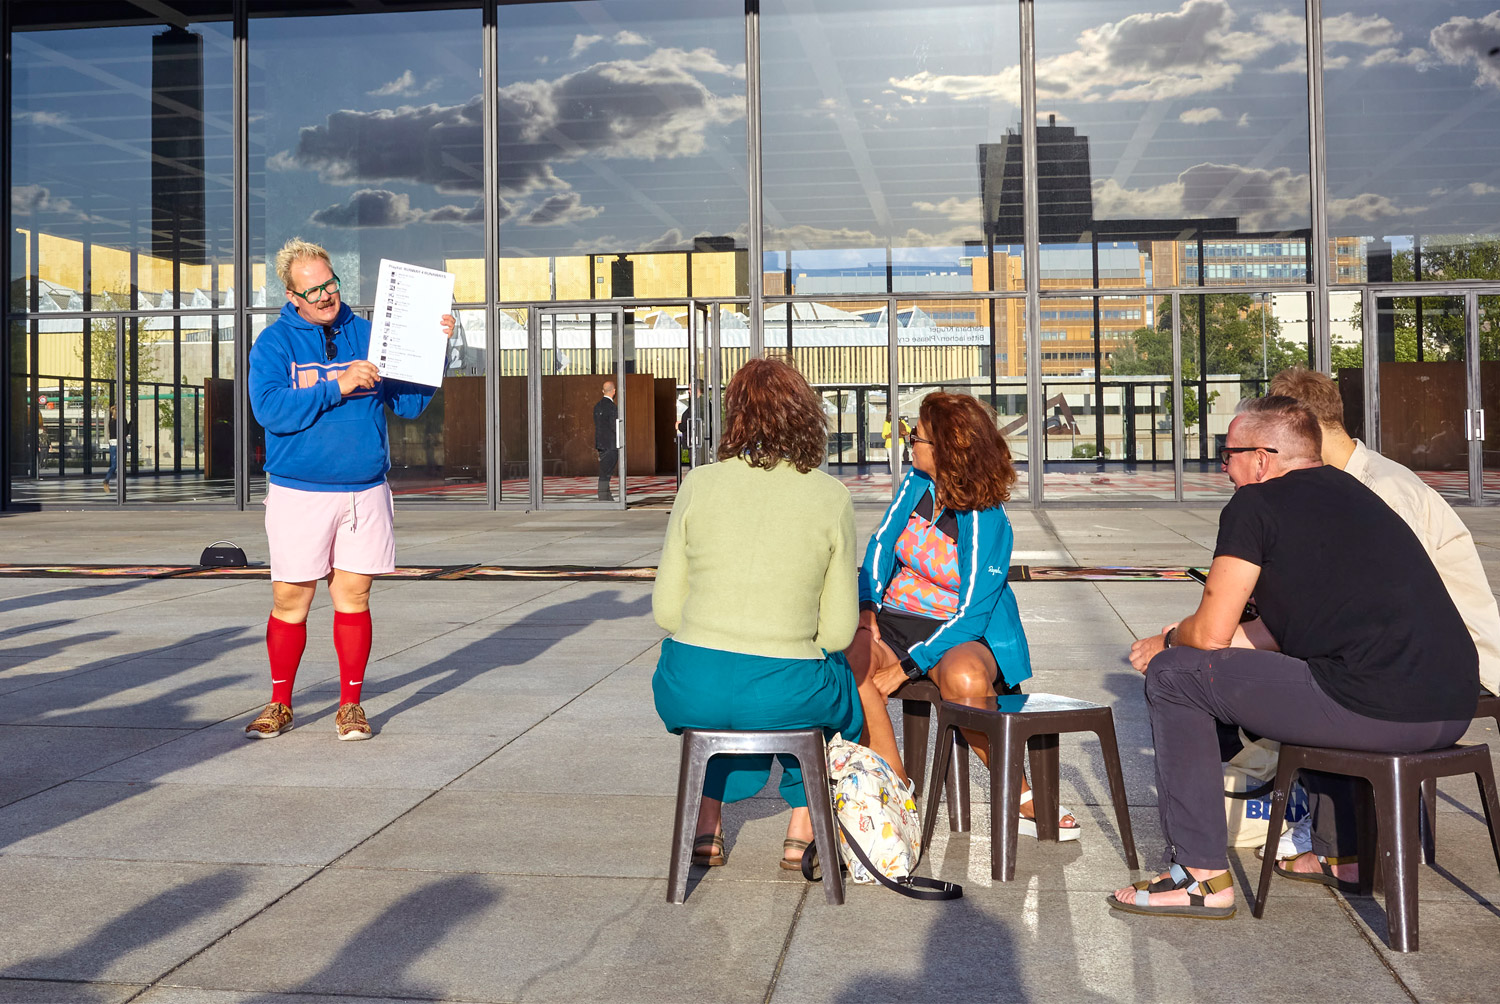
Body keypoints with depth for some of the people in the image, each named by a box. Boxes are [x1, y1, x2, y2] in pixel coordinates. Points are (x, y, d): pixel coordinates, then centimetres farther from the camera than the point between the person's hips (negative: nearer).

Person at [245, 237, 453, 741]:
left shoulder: (368, 335, 9)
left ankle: (350, 705, 17)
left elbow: (409, 403, 6)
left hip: (365, 492, 2)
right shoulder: (274, 343, 1)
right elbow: (271, 408, -14)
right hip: (298, 494, -2)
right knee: (289, 601, 4)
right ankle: (280, 705, 21)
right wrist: (336, 386, -19)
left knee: (353, 597, 5)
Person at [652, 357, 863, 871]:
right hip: (784, 698, -1)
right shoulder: (832, 497, -4)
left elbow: (666, 608, 1)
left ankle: (710, 823, 36)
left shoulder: (698, 485, -2)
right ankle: (802, 830, 34)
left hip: (689, 691, 2)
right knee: (841, 682, 34)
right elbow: (839, 630, -2)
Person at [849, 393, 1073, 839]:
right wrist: (866, 609, -9)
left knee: (963, 679, -40)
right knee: (847, 660, -29)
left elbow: (971, 613, -19)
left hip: (964, 633, -5)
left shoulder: (988, 523, -15)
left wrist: (906, 667, -24)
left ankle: (1018, 796, -13)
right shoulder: (916, 485, 3)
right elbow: (881, 544, 9)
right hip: (896, 617, 5)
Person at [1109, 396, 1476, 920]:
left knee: (1173, 677, 1)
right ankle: (1341, 852, 38)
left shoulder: (1254, 505, -3)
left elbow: (1210, 634, -2)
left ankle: (1202, 877, 4)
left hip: (1379, 709, -9)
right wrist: (1184, 636, 32)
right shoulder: (1345, 489, 23)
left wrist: (1167, 643, 21)